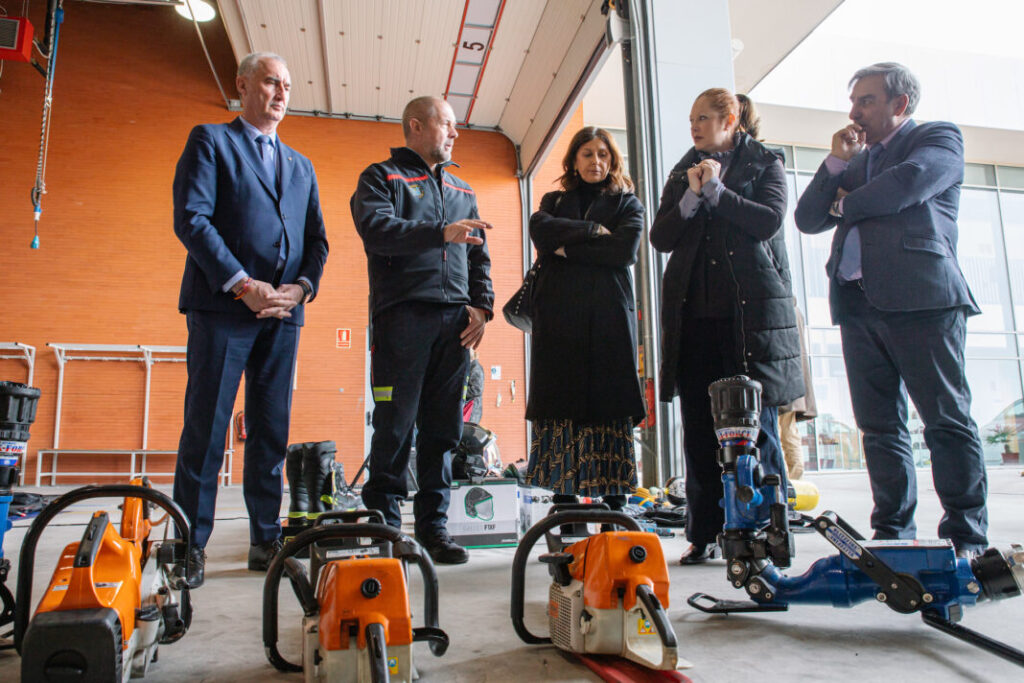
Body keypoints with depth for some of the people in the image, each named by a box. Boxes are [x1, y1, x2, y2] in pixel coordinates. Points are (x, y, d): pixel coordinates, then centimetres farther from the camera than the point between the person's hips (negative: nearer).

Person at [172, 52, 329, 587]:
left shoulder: (301, 166, 23)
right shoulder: (210, 141, 8)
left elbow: (316, 240, 17)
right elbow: (191, 218, -5)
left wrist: (299, 287, -3)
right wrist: (243, 284, -14)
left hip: (283, 311, 5)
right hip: (222, 305, -4)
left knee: (272, 431, 5)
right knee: (206, 427, -3)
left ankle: (266, 540, 13)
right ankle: (189, 544, 6)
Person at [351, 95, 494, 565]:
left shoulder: (462, 191, 26)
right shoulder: (381, 178, 9)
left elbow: (479, 256, 22)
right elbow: (376, 229, -10)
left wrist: (482, 305, 6)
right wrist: (440, 233, -19)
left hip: (455, 319, 5)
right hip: (402, 312, -5)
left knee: (443, 429, 4)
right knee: (395, 426, -5)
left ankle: (433, 526, 11)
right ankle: (385, 527, 6)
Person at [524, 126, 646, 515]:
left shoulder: (627, 203, 18)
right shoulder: (554, 201, 23)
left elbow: (626, 249, -3)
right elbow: (540, 229, -1)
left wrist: (568, 249, -3)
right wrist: (592, 229, -3)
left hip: (609, 314, -1)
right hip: (559, 314, 1)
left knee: (611, 407, -6)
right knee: (561, 404, -6)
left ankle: (615, 502, -3)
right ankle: (564, 497, -2)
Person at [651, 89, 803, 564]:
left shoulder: (764, 164, 11)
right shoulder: (683, 172, 20)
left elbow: (769, 221, -7)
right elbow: (660, 237, 9)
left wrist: (716, 191, -4)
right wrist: (692, 197, -4)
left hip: (751, 310, -3)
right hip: (694, 311, 3)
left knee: (755, 423, -3)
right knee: (699, 428, 2)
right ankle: (704, 535, 9)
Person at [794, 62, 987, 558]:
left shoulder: (938, 138, 9)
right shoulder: (854, 160, 26)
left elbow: (907, 183, -12)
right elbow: (807, 219, 15)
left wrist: (846, 202, 4)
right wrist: (836, 162, 6)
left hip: (920, 297, -5)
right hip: (858, 302, 6)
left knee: (946, 420, -3)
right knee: (879, 426, 6)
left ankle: (966, 538, 5)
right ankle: (893, 533, 13)